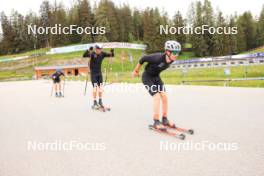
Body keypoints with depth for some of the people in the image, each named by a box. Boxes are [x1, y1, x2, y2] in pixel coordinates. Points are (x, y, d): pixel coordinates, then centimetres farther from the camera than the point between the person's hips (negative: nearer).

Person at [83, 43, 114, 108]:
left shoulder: (102, 54, -2)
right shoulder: (92, 54, -15)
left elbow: (112, 55, 0)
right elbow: (84, 55, -30)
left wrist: (112, 52, -22)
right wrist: (89, 50, -44)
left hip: (99, 73, 5)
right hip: (93, 73, -4)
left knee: (100, 87, 4)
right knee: (95, 87, -8)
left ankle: (100, 101, 17)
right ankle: (95, 102, 2)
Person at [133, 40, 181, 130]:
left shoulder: (171, 60, -12)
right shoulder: (158, 57, -34)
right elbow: (143, 59, -21)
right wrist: (136, 71, -8)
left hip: (156, 77, 7)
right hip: (147, 77, -7)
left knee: (164, 97, -2)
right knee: (157, 97, -18)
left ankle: (165, 120, 12)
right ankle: (156, 122, -9)